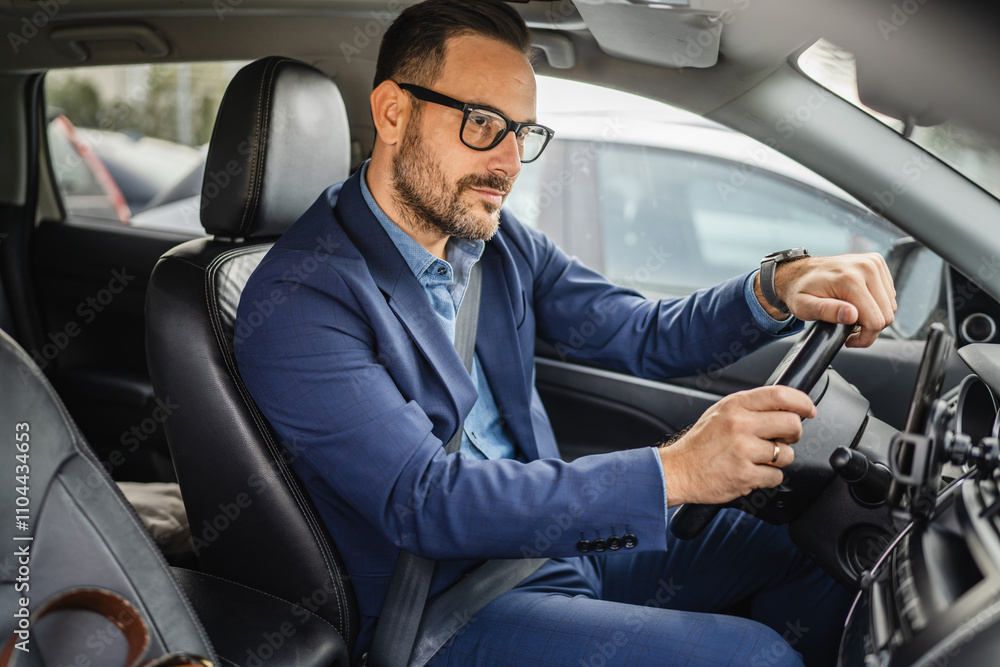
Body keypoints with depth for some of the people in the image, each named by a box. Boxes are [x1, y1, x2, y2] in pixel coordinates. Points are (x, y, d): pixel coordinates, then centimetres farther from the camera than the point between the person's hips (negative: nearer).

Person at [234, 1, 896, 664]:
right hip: (447, 612, -7)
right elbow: (423, 502, -28)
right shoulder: (299, 300, -20)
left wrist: (778, 288, -15)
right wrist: (674, 471, -34)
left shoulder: (500, 241, 3)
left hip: (554, 532, 7)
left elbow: (641, 334, 6)